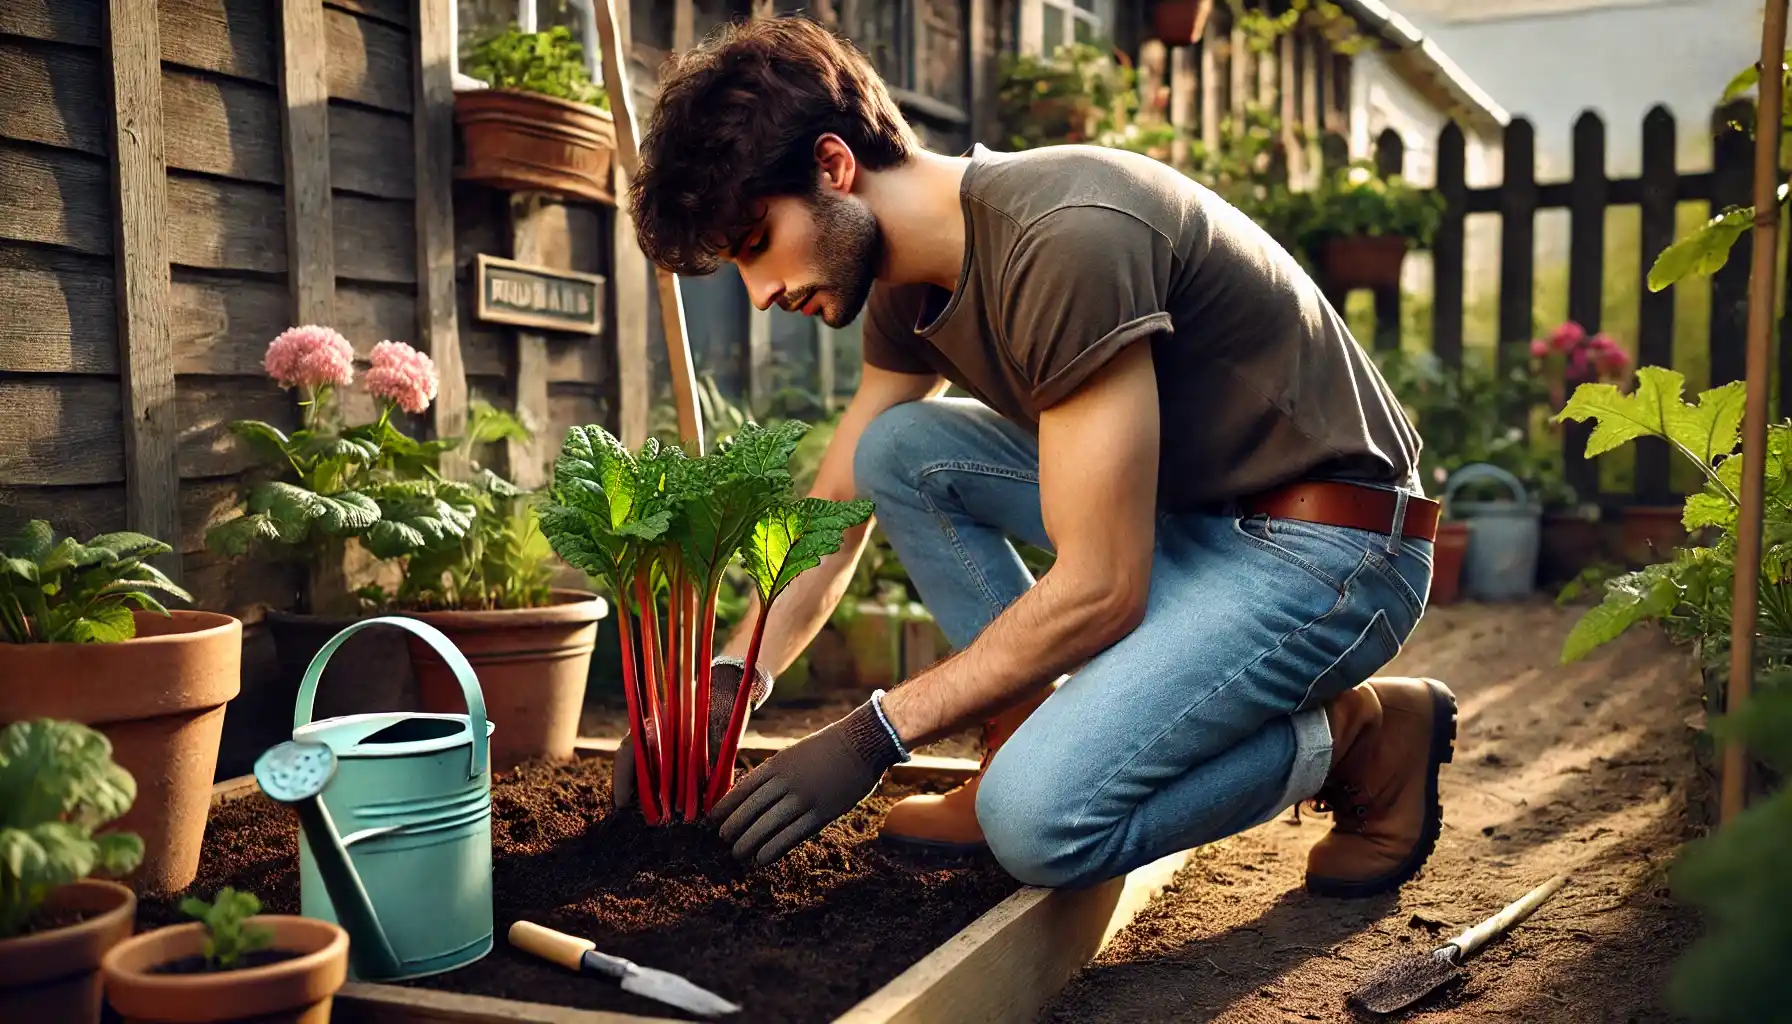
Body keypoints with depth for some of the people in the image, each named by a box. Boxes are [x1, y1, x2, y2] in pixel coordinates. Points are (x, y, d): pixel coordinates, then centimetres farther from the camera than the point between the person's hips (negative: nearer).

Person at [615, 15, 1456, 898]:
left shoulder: (1065, 241, -26)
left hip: (1325, 548, -9)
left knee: (1038, 821, -25)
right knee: (896, 448, 1)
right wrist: (723, 682, 1)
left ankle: (1360, 739, -2)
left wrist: (870, 737, -20)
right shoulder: (909, 287, 3)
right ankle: (1034, 740, 3)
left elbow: (1099, 589, -26)